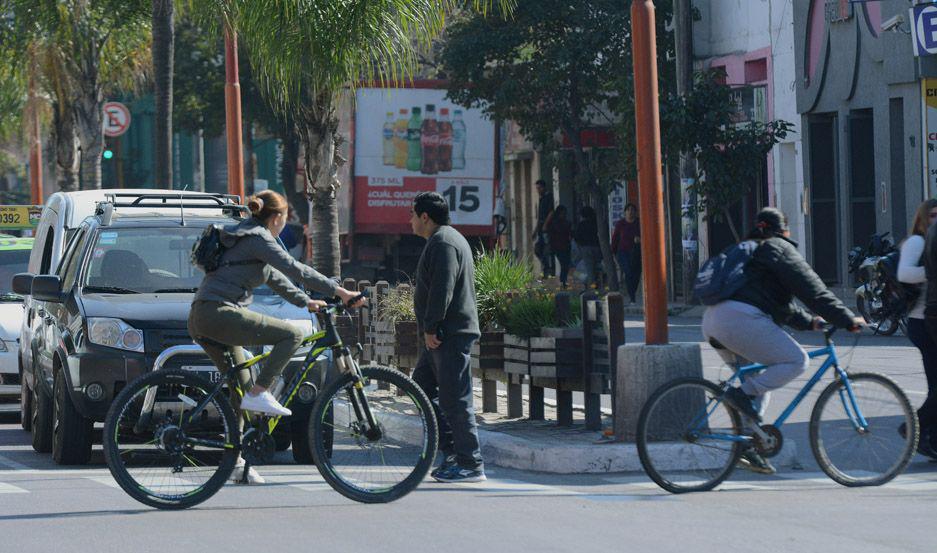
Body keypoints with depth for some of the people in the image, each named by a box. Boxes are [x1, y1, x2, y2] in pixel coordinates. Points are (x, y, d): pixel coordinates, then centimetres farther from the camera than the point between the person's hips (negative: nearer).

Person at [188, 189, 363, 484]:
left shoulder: (247, 236, 24)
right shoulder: (258, 238, -6)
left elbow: (275, 277, 34)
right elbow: (294, 269, -12)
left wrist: (306, 302, 36)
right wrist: (339, 291, -10)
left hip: (201, 320, 10)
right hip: (219, 313, -10)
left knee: (241, 389, 15)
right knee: (292, 335, -9)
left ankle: (235, 462, 17)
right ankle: (259, 394, -11)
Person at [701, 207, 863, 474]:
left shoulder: (748, 250, 33)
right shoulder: (780, 249, 5)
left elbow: (779, 301, 38)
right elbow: (813, 291, -2)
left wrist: (808, 322, 34)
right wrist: (848, 320, 0)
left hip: (712, 322, 9)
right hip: (740, 319, -9)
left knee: (759, 383, 20)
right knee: (796, 361, -8)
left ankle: (747, 446, 12)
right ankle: (743, 393, -16)